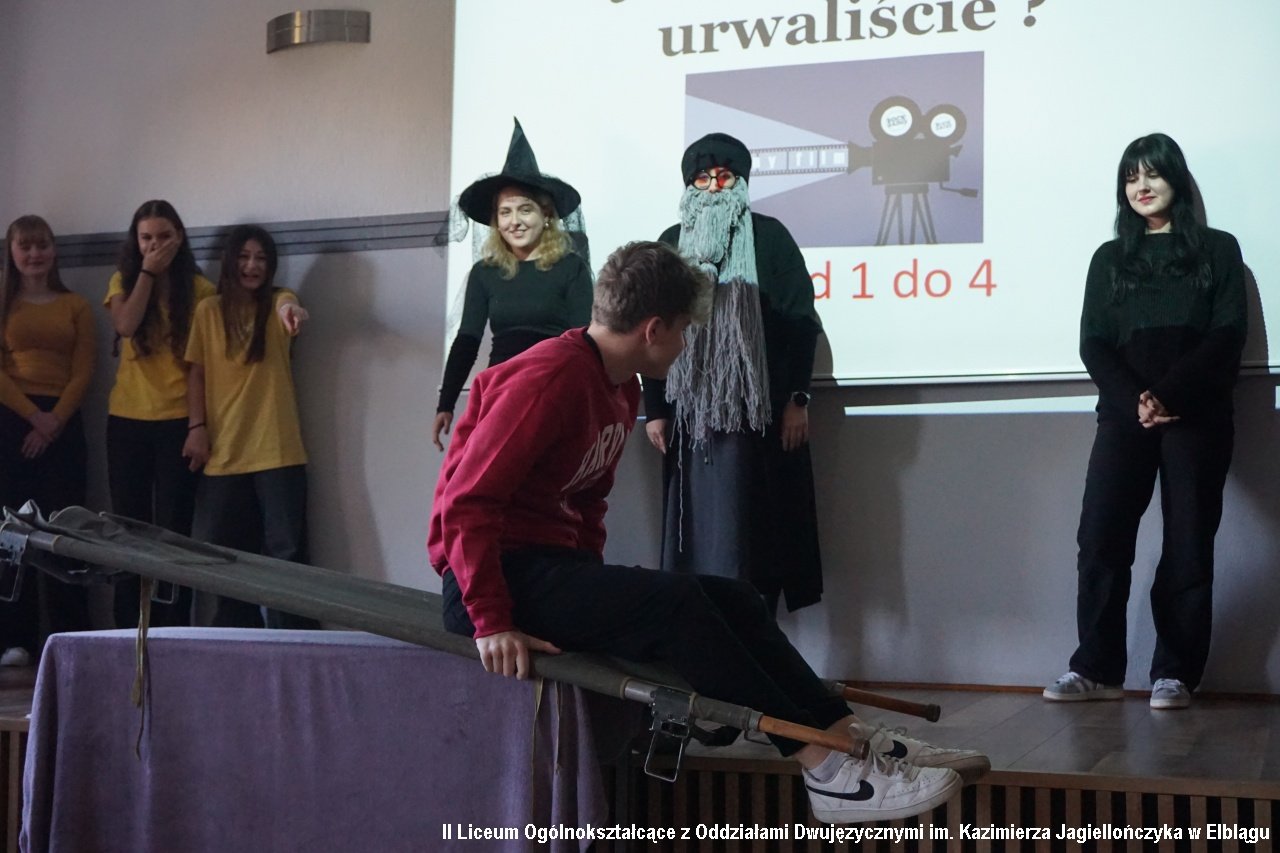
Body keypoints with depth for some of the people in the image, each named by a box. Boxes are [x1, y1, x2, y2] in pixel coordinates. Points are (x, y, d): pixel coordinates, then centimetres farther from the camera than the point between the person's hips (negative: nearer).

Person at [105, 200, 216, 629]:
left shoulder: (199, 288, -1)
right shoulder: (123, 281, 7)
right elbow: (125, 325, -13)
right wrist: (147, 271, -11)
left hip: (177, 421, -2)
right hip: (127, 420, 3)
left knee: (174, 531, -2)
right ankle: (128, 632, 11)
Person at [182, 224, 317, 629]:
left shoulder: (277, 301, 1)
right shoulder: (209, 310, 6)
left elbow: (290, 307, -23)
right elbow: (196, 373, 6)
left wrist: (291, 311, -48)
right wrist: (196, 427, -5)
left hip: (276, 450, -2)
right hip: (223, 451, 2)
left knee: (285, 550, -4)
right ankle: (239, 636, 19)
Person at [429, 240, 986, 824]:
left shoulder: (620, 389, 13)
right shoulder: (551, 378, -18)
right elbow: (467, 502, -22)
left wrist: (595, 586, 5)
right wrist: (492, 623, -26)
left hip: (557, 569, 10)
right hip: (498, 576, -10)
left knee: (733, 601, 1)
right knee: (673, 600, -26)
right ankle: (826, 770, -23)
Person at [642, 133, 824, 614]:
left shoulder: (769, 236, 4)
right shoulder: (671, 244, 12)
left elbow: (802, 320, 0)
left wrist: (797, 398, -7)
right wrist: (654, 409, 5)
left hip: (759, 407, -2)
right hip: (690, 408, 3)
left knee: (754, 525, -5)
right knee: (698, 524, 1)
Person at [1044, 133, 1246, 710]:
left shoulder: (1217, 250, 11)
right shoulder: (1109, 258, 18)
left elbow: (1227, 335, 0)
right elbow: (1093, 344, 7)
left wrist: (1169, 394, -14)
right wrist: (1134, 401, -11)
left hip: (1197, 416, -2)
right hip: (1125, 415, 2)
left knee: (1188, 544, -2)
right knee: (1100, 538, -8)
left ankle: (1174, 673, 3)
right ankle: (1097, 669, -3)